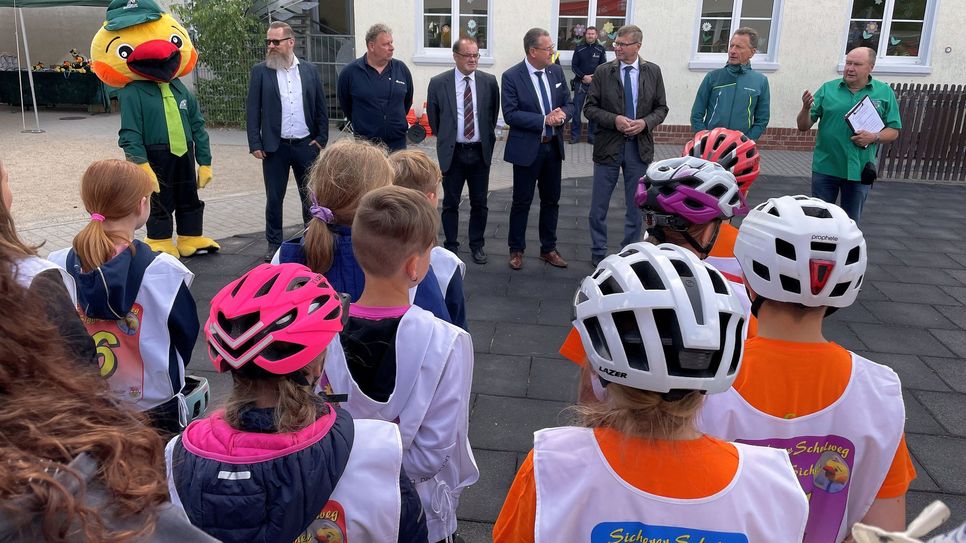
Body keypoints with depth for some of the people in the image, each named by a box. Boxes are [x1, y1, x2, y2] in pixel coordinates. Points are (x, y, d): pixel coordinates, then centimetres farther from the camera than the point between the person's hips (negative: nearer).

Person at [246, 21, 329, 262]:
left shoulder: (310, 70, 5)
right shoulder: (260, 71, 1)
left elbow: (321, 107, 8)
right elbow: (252, 110, 0)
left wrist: (321, 138, 1)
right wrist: (255, 144, -6)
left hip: (306, 145, 1)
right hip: (275, 147, -1)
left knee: (311, 196, 8)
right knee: (274, 198, 6)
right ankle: (274, 244, 19)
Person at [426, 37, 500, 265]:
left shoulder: (489, 82, -1)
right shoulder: (438, 83, -5)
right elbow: (433, 117, 6)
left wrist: (487, 139, 12)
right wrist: (445, 138, 10)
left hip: (480, 152, 1)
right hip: (452, 152, -1)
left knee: (479, 203, 10)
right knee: (450, 203, 8)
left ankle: (477, 245, 26)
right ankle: (451, 246, 22)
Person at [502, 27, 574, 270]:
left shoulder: (556, 71, 4)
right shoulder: (512, 76, -11)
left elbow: (569, 104, 9)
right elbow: (510, 114, -17)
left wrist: (562, 114, -14)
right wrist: (544, 120, -23)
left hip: (553, 147, 5)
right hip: (527, 149, -5)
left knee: (551, 201, 14)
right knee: (521, 202, 6)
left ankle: (548, 249, 28)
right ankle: (516, 250, 21)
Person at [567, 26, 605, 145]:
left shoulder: (600, 49, 4)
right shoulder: (579, 48, 5)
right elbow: (574, 66, 3)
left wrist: (592, 78, -10)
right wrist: (584, 77, -10)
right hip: (580, 83, 0)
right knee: (576, 109, -2)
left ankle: (592, 136, 10)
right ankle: (575, 135, 6)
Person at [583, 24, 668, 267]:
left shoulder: (653, 71, 2)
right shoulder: (603, 71, -2)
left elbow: (661, 108, 6)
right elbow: (590, 108, -2)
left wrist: (645, 122, -14)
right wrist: (614, 120, -18)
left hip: (640, 146, 1)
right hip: (608, 146, -1)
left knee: (636, 206, 10)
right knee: (599, 206, 7)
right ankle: (598, 253, 24)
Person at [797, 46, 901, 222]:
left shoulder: (885, 93, 2)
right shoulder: (827, 89, 1)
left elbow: (893, 131, 4)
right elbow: (803, 126, 1)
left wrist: (874, 137, -15)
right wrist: (806, 108, -19)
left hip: (860, 170, 1)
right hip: (825, 168, 0)